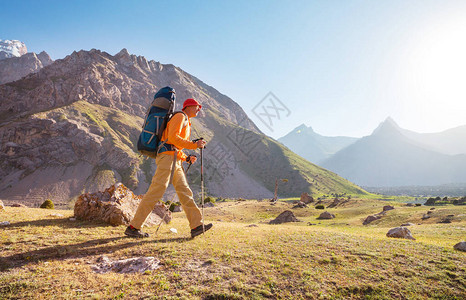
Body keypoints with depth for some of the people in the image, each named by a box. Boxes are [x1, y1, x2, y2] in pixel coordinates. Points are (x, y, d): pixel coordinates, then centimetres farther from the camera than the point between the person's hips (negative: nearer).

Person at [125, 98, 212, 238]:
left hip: (176, 161, 10)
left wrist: (187, 158, 13)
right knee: (156, 191, -12)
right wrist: (194, 145, -14)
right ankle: (133, 227, -7)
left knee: (185, 192, 2)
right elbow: (172, 138, -16)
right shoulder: (180, 116, 1)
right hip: (167, 156, -10)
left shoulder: (186, 123, 30)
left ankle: (197, 226, 1)